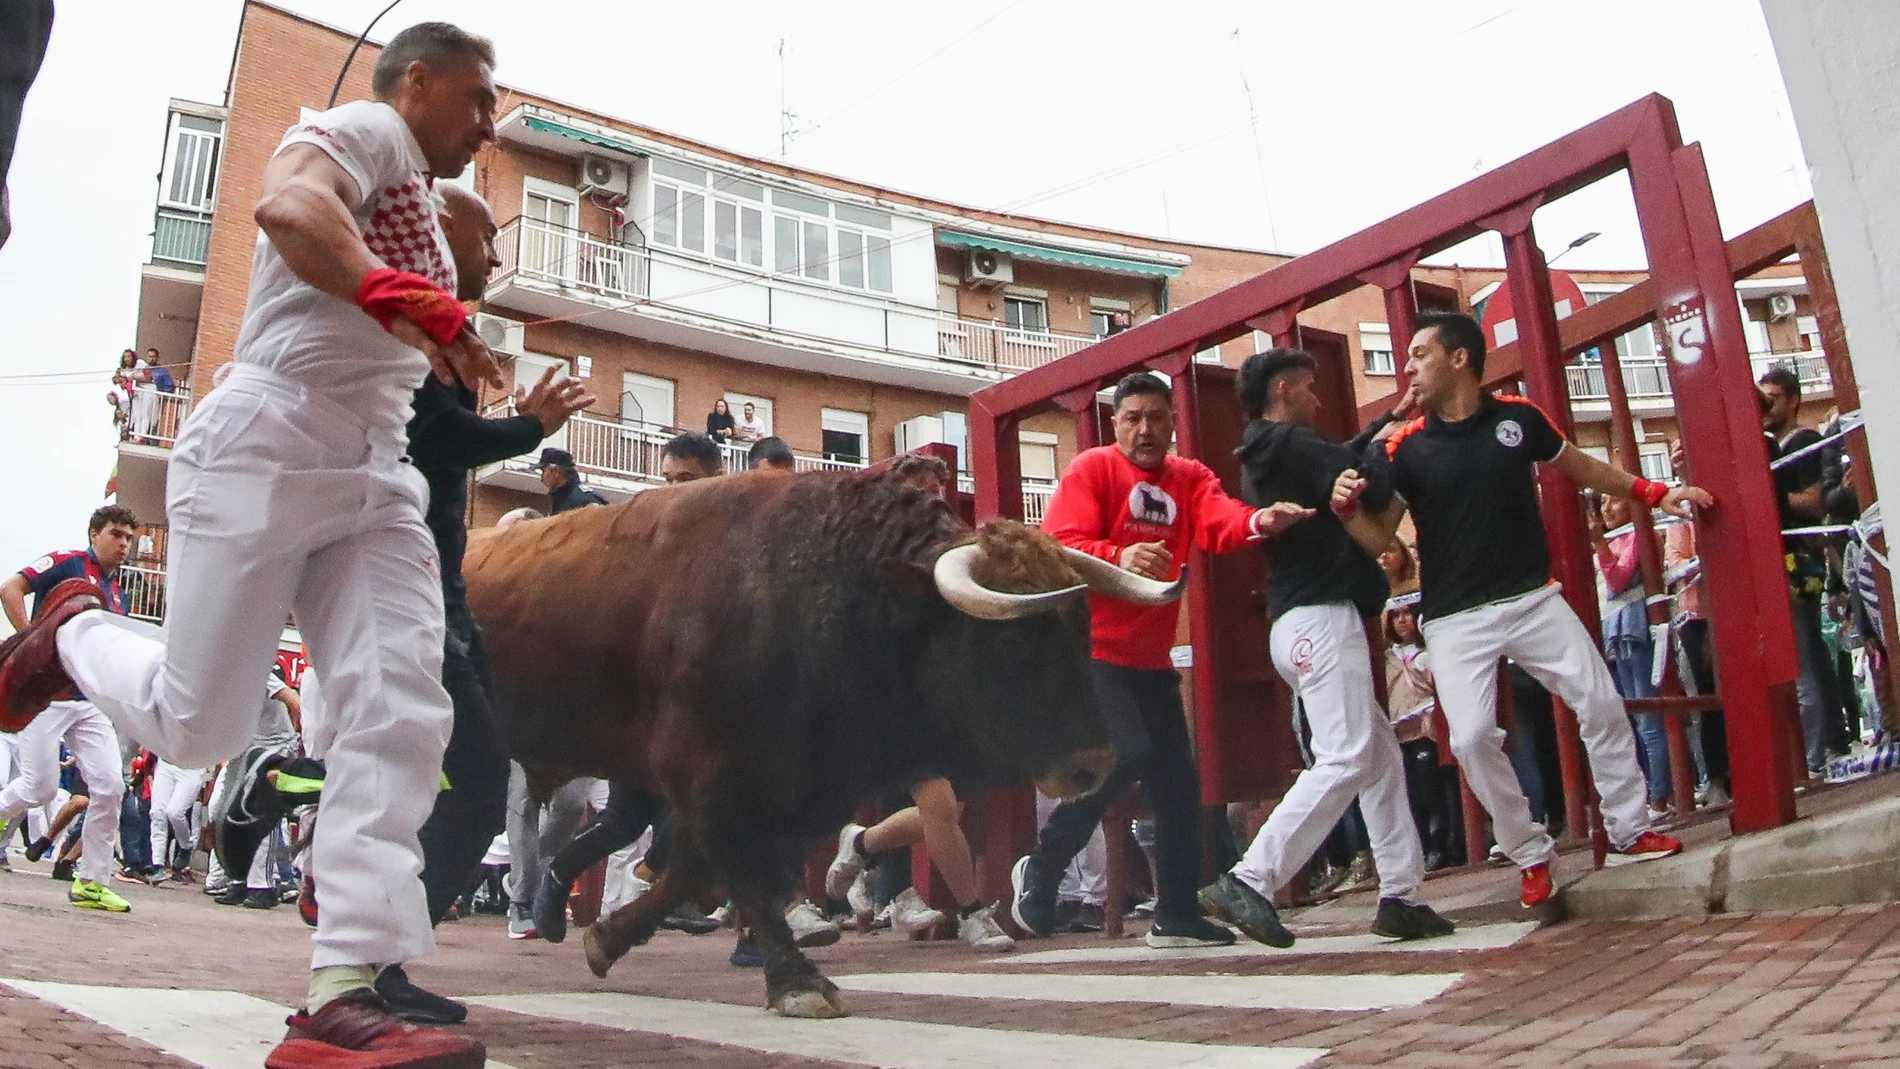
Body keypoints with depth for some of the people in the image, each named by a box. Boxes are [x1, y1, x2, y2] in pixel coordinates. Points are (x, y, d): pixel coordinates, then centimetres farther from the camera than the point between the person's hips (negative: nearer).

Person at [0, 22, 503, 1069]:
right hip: (264, 446, -8)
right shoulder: (366, 127, 1)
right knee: (196, 725, -1)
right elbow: (286, 204, -22)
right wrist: (396, 296, -36)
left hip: (374, 474, 8)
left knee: (400, 715, -12)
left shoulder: (412, 195, 27)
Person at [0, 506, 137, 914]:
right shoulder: (67, 563, -1)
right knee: (41, 787, -7)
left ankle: (91, 882, 3)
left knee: (110, 786, -6)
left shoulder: (118, 594, 18)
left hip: (91, 702, 6)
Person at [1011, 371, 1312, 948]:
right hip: (1091, 648, -6)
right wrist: (1118, 558, -39)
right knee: (1126, 754, -23)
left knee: (1178, 781, 8)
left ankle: (1177, 915, 22)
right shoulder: (1090, 469, -5)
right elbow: (1059, 544, -19)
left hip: (1153, 658, 7)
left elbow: (1222, 520, -12)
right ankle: (1040, 869, -3)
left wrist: (1262, 521, -36)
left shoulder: (1191, 478, 9)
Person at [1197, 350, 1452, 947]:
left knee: (1382, 754, 12)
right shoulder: (1292, 444, -8)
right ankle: (1248, 883, -20)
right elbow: (1373, 491, -17)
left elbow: (1338, 463, 30)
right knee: (1345, 760, -16)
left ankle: (1400, 896, 12)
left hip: (1296, 625, 11)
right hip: (1322, 617, -11)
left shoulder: (1259, 462, 21)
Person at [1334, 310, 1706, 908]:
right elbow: (1378, 539, -6)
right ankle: (1529, 855, 10)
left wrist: (1652, 494, 15)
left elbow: (1580, 468, 18)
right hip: (1455, 619, -1)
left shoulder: (1518, 417, 0)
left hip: (1534, 600, 2)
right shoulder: (1401, 448, -4)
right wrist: (1346, 508, -25)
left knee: (1601, 705, 2)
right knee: (1472, 737, -11)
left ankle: (1629, 830, 23)